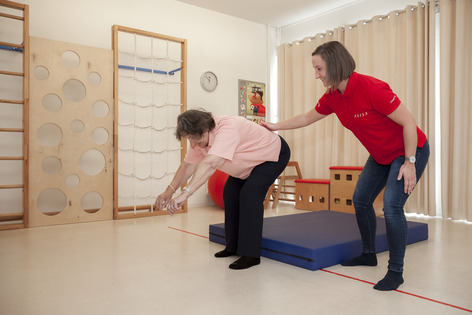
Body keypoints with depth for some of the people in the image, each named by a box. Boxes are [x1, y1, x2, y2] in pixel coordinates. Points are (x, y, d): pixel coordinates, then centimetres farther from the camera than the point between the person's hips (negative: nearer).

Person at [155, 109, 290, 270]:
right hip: (250, 163, 9)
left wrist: (185, 193, -57)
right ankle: (233, 246, 15)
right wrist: (169, 190, -15)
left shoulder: (227, 128, -40)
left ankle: (250, 254, -16)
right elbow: (187, 165, -5)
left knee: (249, 193, -24)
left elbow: (210, 164, -52)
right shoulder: (199, 138, -11)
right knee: (230, 192, 3)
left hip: (274, 154, -9)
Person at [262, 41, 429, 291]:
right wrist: (277, 126, 12)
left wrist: (409, 162, -22)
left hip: (409, 151, -8)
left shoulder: (371, 88, -29)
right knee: (360, 200, 10)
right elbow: (308, 117, 11)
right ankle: (368, 254, 28)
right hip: (380, 156, 8)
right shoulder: (332, 97, -6)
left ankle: (396, 272, -2)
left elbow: (408, 122, -24)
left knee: (391, 206, -19)